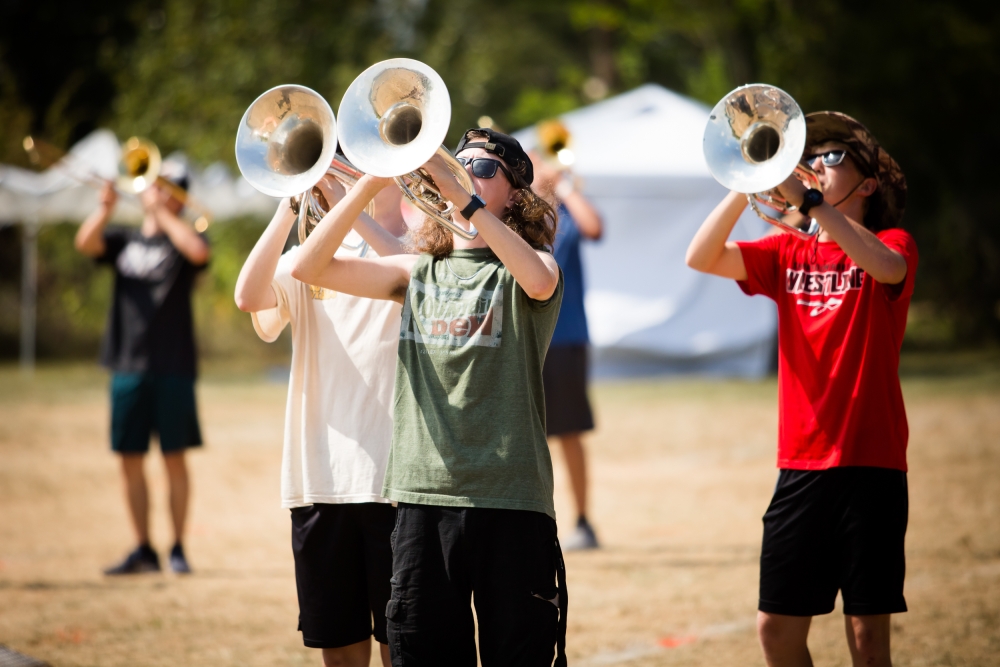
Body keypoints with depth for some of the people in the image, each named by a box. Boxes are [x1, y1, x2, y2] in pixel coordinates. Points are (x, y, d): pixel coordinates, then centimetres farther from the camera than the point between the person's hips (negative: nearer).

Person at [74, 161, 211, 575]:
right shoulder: (124, 240, 14)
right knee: (130, 460, 4)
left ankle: (178, 548, 6)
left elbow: (199, 251, -18)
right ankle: (143, 549, 11)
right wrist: (106, 207, -18)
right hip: (128, 365, 3)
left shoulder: (181, 237, 5)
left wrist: (162, 213, -11)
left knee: (174, 458, -1)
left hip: (172, 366, -3)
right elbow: (86, 243, -4)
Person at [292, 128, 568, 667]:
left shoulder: (520, 268, 3)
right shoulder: (418, 273, 16)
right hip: (421, 495, 4)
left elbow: (540, 282, -23)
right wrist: (370, 184, -4)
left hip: (508, 500, -4)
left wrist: (464, 198, -22)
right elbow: (309, 268, 7)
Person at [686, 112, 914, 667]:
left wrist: (807, 200, -29)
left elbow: (887, 267, -25)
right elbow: (702, 258, 0)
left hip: (870, 466, -4)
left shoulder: (890, 244, 0)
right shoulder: (789, 255, 13)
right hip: (801, 467, 4)